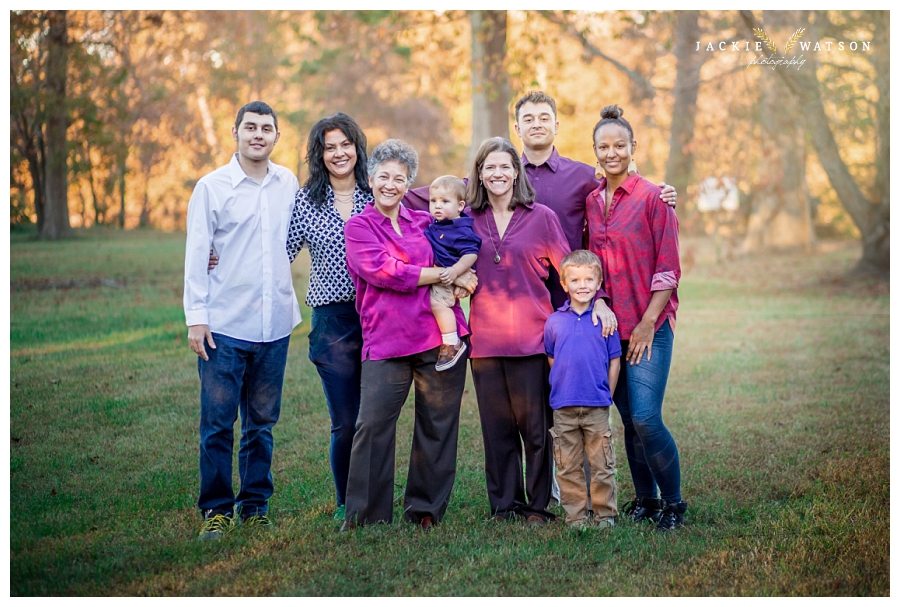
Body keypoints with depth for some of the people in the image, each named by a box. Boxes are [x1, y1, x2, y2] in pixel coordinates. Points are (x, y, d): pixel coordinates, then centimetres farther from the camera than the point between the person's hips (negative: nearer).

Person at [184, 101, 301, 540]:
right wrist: (196, 316, -8)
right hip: (225, 324, -3)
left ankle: (255, 506, 19)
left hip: (274, 325, 3)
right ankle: (216, 509, 8)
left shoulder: (288, 183, 8)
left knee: (261, 423, 10)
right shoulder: (212, 187, -1)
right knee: (218, 422, -2)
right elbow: (196, 255, -2)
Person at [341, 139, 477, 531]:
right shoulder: (358, 227, 5)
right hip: (386, 340, -4)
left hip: (440, 334, 4)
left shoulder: (425, 222, 15)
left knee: (437, 425, 5)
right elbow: (384, 272, -10)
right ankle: (365, 514, -3)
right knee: (372, 424, -13)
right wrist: (446, 275, -7)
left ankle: (425, 509, 16)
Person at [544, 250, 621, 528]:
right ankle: (576, 517, 16)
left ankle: (605, 515, 16)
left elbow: (614, 360, 3)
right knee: (568, 467, 7)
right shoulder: (554, 321, 3)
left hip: (597, 407, -1)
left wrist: (607, 395, 1)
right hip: (563, 408, 2)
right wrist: (563, 387, 7)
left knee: (602, 466, 5)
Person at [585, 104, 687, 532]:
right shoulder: (591, 201, 9)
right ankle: (645, 499, 22)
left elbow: (668, 268, -8)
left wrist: (647, 323, -13)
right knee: (628, 420, 9)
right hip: (609, 326, 5)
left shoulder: (652, 197, -6)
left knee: (645, 419, -12)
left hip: (649, 325, -5)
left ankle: (673, 503, 5)